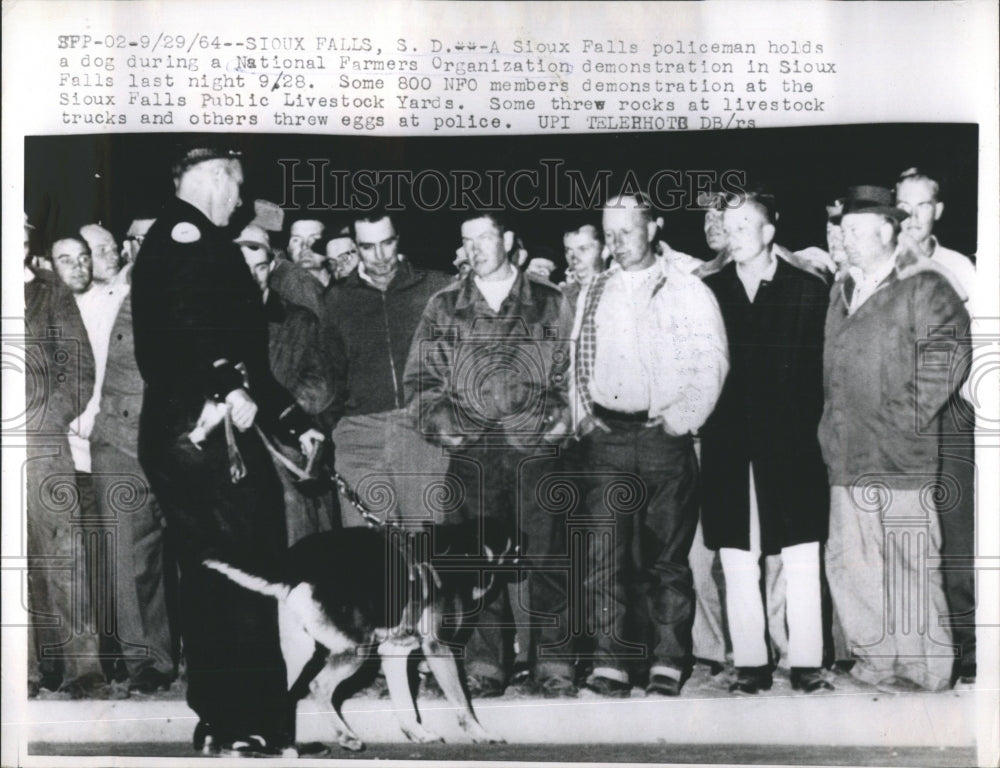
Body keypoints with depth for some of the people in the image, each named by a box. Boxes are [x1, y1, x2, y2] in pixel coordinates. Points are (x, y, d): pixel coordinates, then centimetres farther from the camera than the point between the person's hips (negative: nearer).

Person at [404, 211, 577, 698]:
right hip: (471, 451, 1)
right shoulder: (444, 306, 12)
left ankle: (553, 663, 9)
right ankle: (484, 665, 11)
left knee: (544, 556, -1)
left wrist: (564, 416, -5)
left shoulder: (549, 303, 9)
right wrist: (438, 423, -2)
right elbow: (421, 376, 10)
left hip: (535, 445, -1)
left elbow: (571, 369, 8)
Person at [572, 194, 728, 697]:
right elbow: (577, 359, 17)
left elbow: (711, 363, -3)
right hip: (606, 436, 3)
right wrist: (583, 416, 4)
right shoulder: (594, 293, 15)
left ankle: (669, 663, 11)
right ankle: (610, 663, 2)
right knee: (604, 552, -3)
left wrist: (681, 419, -11)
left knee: (667, 556, 3)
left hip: (663, 436, -3)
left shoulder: (687, 291, 4)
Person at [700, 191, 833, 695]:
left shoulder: (808, 290, 3)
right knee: (738, 565, 5)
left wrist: (808, 427, -5)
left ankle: (806, 663, 10)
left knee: (801, 562, 2)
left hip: (791, 445, -1)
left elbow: (821, 366, 2)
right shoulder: (708, 292, 7)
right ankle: (750, 664, 13)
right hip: (728, 448, 2)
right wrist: (707, 426, -1)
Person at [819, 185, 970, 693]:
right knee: (848, 565, 9)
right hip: (846, 457, 7)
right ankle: (876, 661, 22)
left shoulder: (921, 287, -3)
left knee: (911, 570, 0)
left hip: (901, 457, -7)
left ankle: (924, 674, 11)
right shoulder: (841, 292, 18)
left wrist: (910, 413, -14)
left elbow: (950, 351, -12)